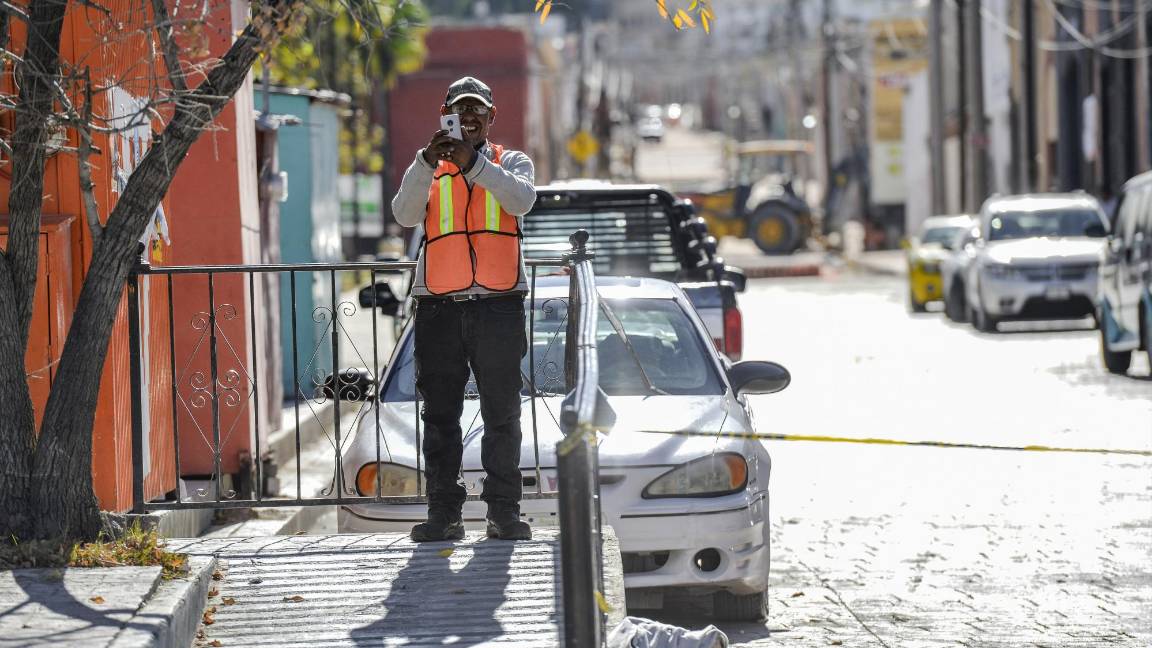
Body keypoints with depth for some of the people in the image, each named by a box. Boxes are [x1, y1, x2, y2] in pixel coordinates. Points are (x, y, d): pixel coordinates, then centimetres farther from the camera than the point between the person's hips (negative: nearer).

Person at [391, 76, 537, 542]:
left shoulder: (511, 162, 13)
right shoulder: (427, 171, 16)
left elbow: (522, 200, -10)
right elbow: (405, 215, -3)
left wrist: (473, 163, -20)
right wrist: (427, 162, -16)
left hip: (498, 302, -1)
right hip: (439, 306, 1)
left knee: (502, 413, 0)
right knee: (440, 414, 2)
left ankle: (504, 511, 4)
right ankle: (443, 512, 5)